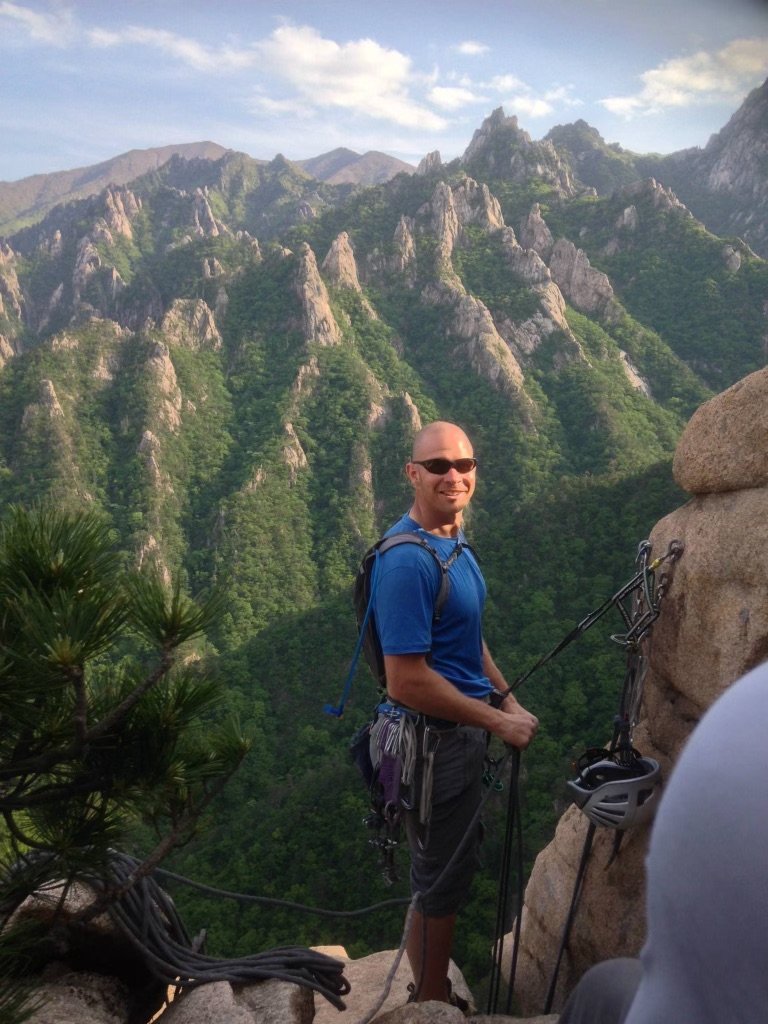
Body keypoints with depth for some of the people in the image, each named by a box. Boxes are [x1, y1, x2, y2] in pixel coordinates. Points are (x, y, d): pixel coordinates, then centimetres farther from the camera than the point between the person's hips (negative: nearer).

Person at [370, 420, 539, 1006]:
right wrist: (497, 722, -18)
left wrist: (509, 701, 8)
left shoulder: (455, 539, 5)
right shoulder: (408, 561, -25)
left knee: (456, 866, 24)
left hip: (463, 732, 10)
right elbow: (408, 682, -27)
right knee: (441, 881, 9)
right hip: (433, 739, -10)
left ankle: (433, 990, 45)